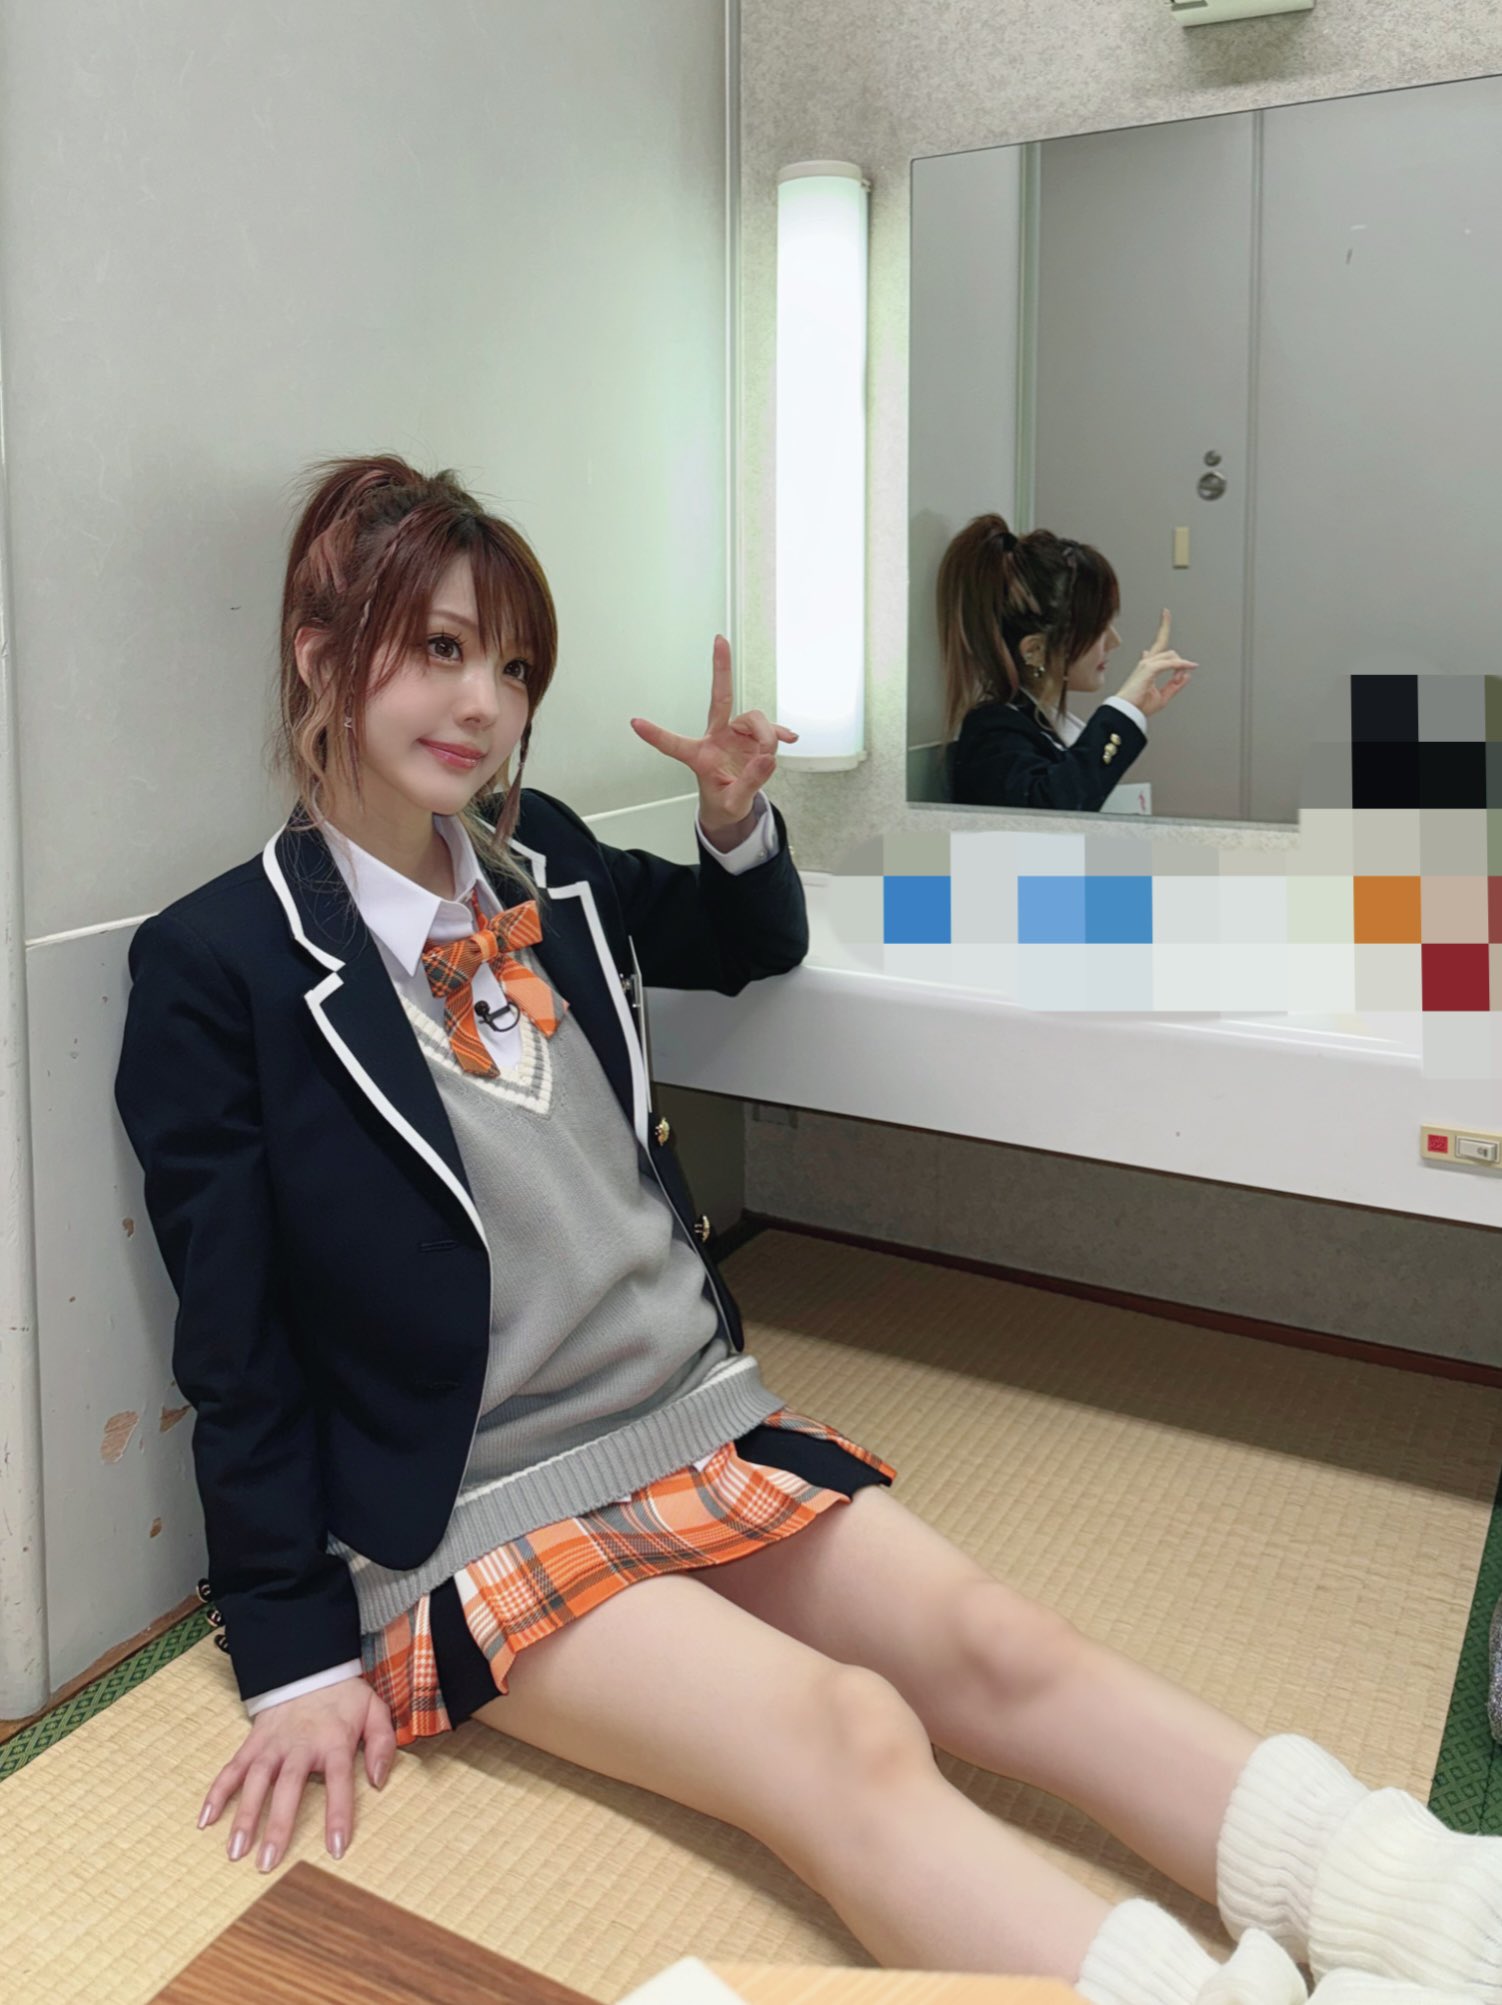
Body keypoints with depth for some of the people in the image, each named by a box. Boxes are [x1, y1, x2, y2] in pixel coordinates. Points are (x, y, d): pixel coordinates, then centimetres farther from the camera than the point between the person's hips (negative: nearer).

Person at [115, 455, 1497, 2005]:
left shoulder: (539, 862, 9)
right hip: (472, 1512, -5)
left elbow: (755, 946, 26)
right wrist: (296, 1662, -4)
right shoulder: (217, 964, -7)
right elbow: (236, 1346, -5)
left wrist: (739, 821, 4)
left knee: (1000, 1650, -16)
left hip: (700, 1418, 6)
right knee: (847, 1738, -28)